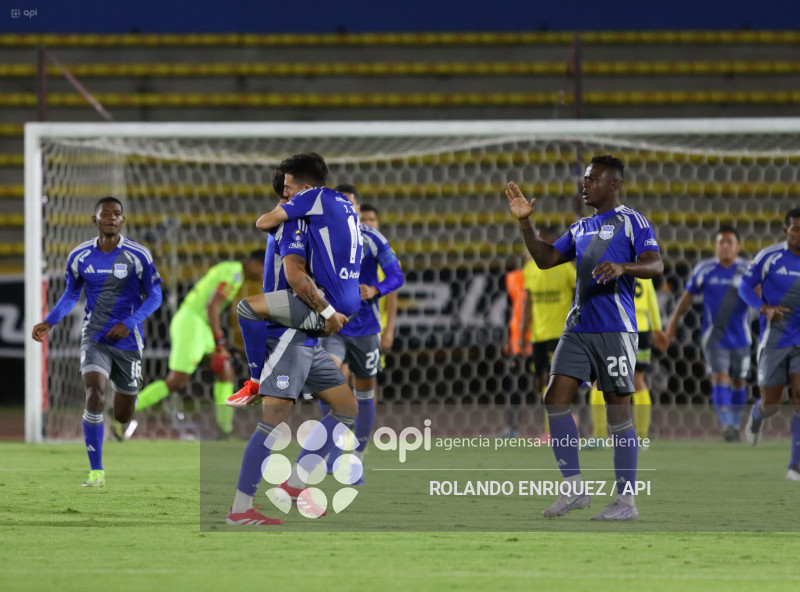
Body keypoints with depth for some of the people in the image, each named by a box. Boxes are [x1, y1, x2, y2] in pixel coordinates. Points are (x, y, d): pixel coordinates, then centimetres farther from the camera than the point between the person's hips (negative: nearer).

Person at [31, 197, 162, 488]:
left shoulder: (138, 255, -9)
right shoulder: (79, 257, -1)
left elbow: (155, 296, -3)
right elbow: (71, 294, 14)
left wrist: (128, 324, -18)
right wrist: (49, 322, -2)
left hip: (127, 341, 0)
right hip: (94, 339, 0)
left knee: (122, 416, 9)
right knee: (95, 394, -25)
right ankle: (96, 472, -20)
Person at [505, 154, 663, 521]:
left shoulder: (632, 222, -2)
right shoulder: (581, 228, 21)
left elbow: (655, 265, -13)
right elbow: (545, 258, 21)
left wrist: (622, 267, -32)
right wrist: (525, 222, 10)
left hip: (614, 329, -7)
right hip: (578, 327, 7)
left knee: (617, 408, -5)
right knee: (555, 398, -3)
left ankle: (626, 500, 0)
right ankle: (575, 490, 2)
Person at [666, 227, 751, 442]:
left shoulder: (747, 270, -3)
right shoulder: (705, 270, -1)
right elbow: (688, 295, 11)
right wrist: (674, 320, 16)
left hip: (740, 336, 1)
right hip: (714, 337, -1)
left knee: (739, 381, 11)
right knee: (720, 378, -15)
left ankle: (735, 423, 29)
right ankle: (726, 425, -23)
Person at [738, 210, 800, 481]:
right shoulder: (768, 257, -8)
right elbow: (745, 287, 0)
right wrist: (765, 308, -17)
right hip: (775, 339, -1)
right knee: (771, 403, 6)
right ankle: (757, 415, 47)